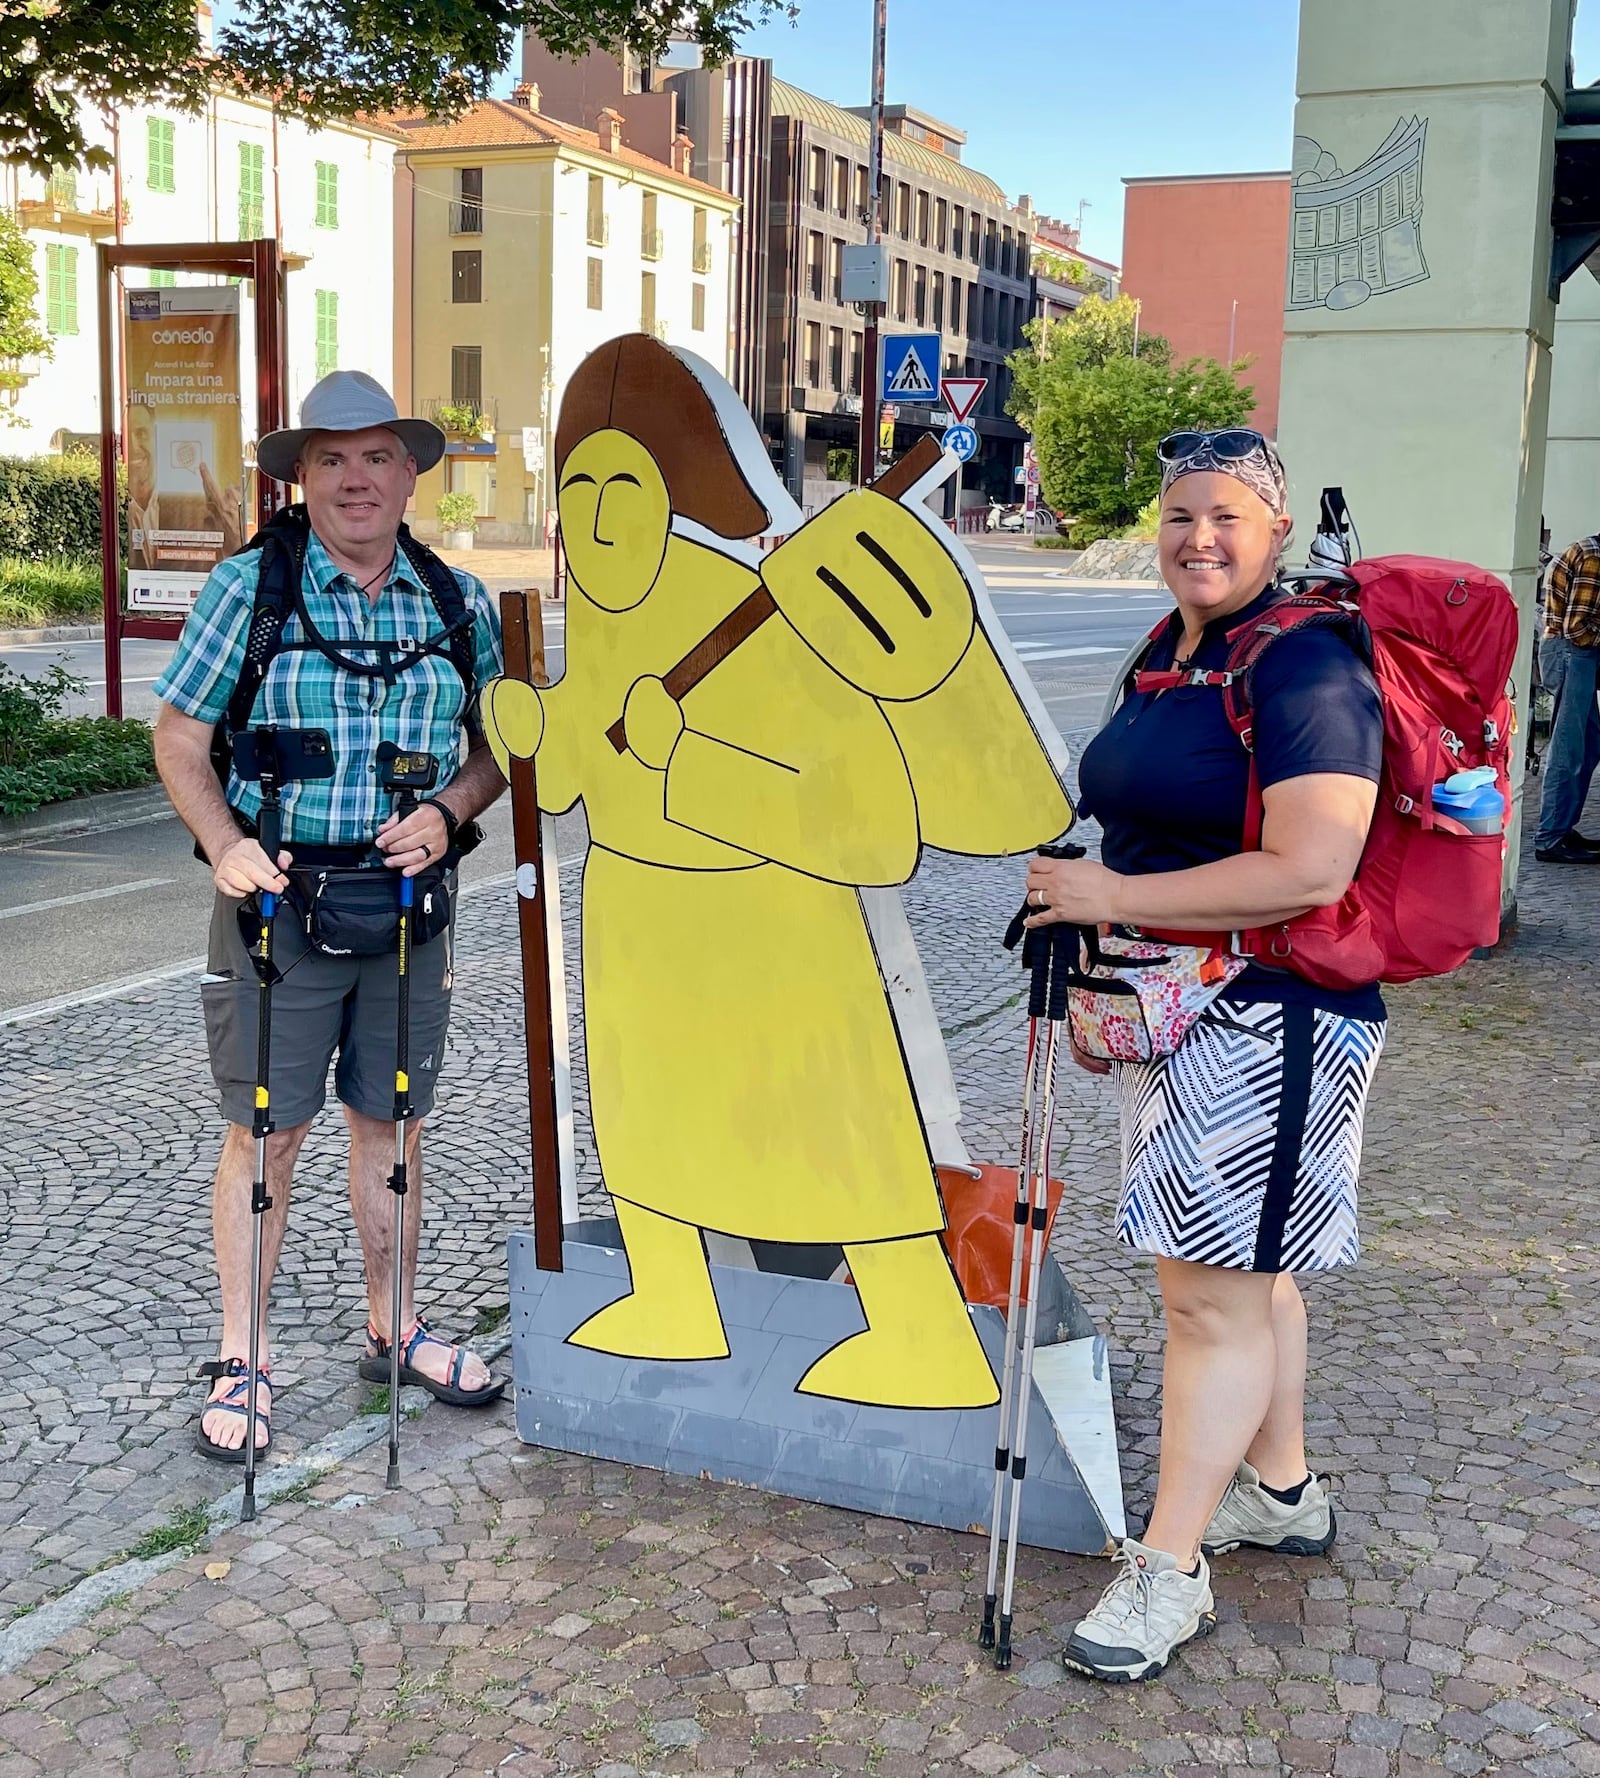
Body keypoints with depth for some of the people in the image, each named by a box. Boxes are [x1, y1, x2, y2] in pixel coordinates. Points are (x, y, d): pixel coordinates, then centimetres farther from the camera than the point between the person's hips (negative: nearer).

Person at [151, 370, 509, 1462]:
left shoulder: (457, 602, 6)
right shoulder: (249, 588, -3)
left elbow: (496, 747, 12)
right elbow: (180, 740, -2)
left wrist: (446, 813, -8)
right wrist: (226, 846, -17)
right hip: (280, 893, -3)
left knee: (395, 1117, 13)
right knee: (267, 1127, 2)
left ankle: (396, 1328, 30)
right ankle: (242, 1360, 16)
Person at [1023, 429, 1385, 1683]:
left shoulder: (1307, 666, -17)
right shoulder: (1169, 650, 11)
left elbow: (1308, 872, -27)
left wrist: (1114, 897, -22)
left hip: (1267, 1024, -9)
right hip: (1180, 1009, 9)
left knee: (1211, 1285, -4)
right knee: (1246, 1264, 20)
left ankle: (1168, 1569, 7)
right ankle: (1280, 1491, 37)